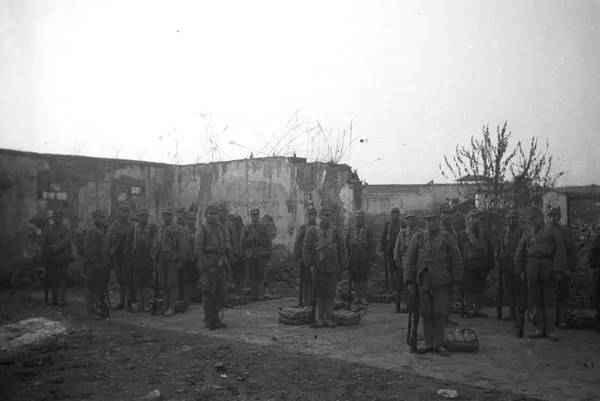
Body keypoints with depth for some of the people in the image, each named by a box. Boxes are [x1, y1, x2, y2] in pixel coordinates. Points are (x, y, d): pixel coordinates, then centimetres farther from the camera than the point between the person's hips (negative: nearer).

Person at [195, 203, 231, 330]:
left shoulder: (222, 228, 10)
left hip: (221, 266, 6)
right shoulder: (201, 231, -6)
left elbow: (228, 245, 11)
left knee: (220, 294, 9)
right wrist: (209, 266, -14)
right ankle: (209, 321, 9)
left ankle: (215, 318, 23)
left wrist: (224, 249, -13)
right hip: (207, 266, -5)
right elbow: (197, 251, -11)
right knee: (209, 294, -1)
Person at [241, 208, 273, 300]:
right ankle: (254, 295, 10)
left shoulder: (263, 228, 9)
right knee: (252, 276, 2)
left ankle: (261, 295, 2)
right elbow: (243, 242, 8)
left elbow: (268, 241, 8)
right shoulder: (246, 228, 9)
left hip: (261, 255, -1)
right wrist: (243, 254, 1)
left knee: (260, 275, -3)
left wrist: (268, 254, 1)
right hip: (250, 255, 1)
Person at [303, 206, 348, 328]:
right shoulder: (312, 231, 2)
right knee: (319, 294, 2)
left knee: (330, 294, 5)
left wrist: (342, 266, 3)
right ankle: (318, 319, 9)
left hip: (333, 269, 2)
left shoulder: (335, 232, 7)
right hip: (318, 269, -2)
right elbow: (306, 249, -1)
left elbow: (342, 250, 8)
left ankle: (328, 319, 12)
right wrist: (310, 264, -7)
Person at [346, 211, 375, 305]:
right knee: (355, 278, 6)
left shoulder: (367, 229, 2)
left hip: (364, 258, -2)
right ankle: (357, 296, 17)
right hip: (353, 258, 2)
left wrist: (371, 258, -6)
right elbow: (346, 243, 9)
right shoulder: (350, 229, 8)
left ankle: (364, 297, 10)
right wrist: (346, 257, 5)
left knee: (364, 278, 1)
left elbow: (371, 244, 0)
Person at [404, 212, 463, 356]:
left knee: (439, 314, 2)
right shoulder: (418, 237, 3)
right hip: (423, 281, 1)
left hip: (442, 282, -1)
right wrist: (409, 281, -1)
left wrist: (456, 281, 1)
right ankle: (428, 344, 15)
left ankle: (439, 344, 14)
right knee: (426, 314, 5)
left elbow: (456, 261, 5)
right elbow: (409, 260, 3)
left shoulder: (447, 238, 2)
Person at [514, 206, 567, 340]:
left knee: (549, 301, 2)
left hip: (548, 271, -3)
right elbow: (519, 252, 13)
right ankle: (540, 329, 13)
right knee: (536, 301, 6)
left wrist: (557, 269, -12)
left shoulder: (553, 231, 2)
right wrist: (520, 270, 7)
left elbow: (560, 251, -4)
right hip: (533, 271, 3)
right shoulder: (527, 233, 11)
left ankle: (550, 330, 10)